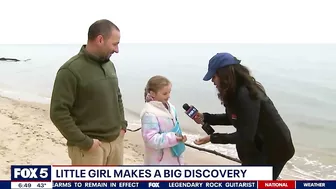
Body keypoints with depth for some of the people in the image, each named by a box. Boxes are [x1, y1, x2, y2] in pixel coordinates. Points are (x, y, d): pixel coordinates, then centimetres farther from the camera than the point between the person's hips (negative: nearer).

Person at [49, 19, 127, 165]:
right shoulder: (71, 70, -15)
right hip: (88, 146, -7)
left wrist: (122, 125, 8)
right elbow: (58, 113, -18)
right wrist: (85, 142, -18)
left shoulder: (109, 65, 8)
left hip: (116, 141, 7)